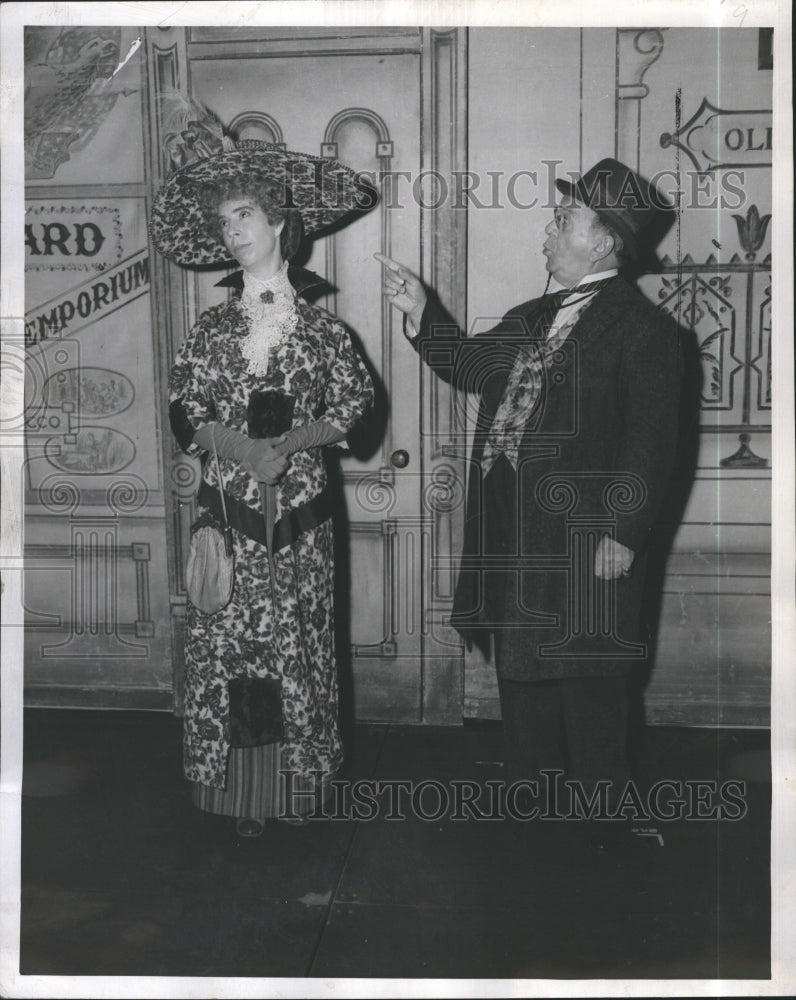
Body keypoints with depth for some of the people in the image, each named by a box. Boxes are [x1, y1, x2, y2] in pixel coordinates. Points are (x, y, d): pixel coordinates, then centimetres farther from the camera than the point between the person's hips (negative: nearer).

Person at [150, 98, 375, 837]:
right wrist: (238, 446, -17)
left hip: (298, 515, -1)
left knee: (296, 649, 5)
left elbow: (354, 406, 0)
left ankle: (293, 777, 18)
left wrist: (295, 438, -15)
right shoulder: (210, 329, 6)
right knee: (223, 646, 2)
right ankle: (233, 788, 15)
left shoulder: (319, 326, 2)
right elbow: (185, 414, 1)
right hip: (227, 512, 1)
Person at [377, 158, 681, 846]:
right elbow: (470, 365, 22)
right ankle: (531, 794, 37)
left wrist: (624, 532, -19)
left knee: (586, 682, 4)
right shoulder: (531, 319, 14)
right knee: (520, 672, 19)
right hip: (514, 534, 8)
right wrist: (420, 311, 12)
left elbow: (651, 443, -15)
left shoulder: (643, 329, -11)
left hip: (585, 543, -8)